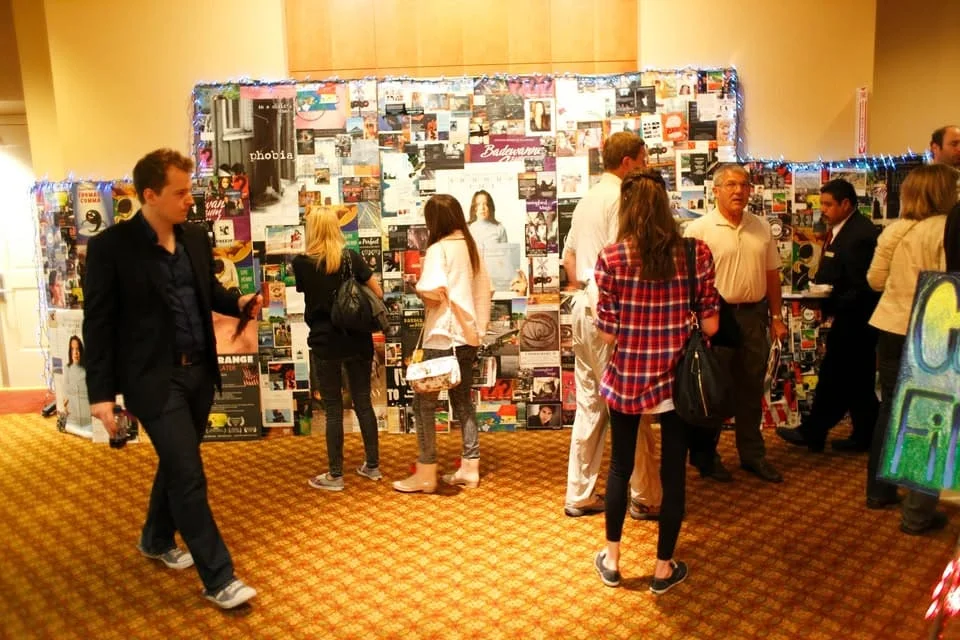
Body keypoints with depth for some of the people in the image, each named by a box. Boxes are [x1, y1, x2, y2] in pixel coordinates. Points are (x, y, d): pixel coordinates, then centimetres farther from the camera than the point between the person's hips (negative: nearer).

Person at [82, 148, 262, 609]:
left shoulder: (196, 237, 5)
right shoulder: (110, 246, -12)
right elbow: (98, 323, -10)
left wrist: (238, 302, -3)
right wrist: (101, 393, -13)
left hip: (199, 372, 7)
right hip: (153, 378, -6)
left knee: (176, 464, 21)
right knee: (189, 475, -6)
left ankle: (156, 539, 45)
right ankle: (219, 578, 5)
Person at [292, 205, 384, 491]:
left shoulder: (301, 263, -6)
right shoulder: (351, 257, -4)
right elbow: (378, 293, -2)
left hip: (324, 343, -2)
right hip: (357, 340, 2)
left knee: (333, 409, 5)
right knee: (363, 403, 12)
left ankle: (335, 475, 13)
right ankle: (373, 466, 22)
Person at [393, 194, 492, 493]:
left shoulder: (438, 249, -12)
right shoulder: (472, 248, 11)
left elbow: (432, 294, -24)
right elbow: (485, 292, 13)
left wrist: (418, 287, -3)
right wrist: (479, 328, 17)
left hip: (443, 337, -8)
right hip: (468, 336, 8)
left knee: (424, 402, 2)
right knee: (463, 400, 14)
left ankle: (426, 474, 6)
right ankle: (469, 468, 19)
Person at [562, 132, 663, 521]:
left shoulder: (587, 199, 17)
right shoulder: (621, 197, -12)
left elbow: (569, 256, 20)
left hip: (583, 307, 9)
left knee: (589, 404, 13)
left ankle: (579, 495, 20)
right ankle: (645, 497, 13)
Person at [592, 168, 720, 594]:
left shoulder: (612, 258, -11)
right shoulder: (697, 253, -7)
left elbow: (607, 334, -11)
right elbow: (710, 325, -7)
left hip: (626, 377, 0)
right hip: (679, 379, 0)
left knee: (620, 465, 18)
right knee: (673, 471, 13)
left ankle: (611, 561, 31)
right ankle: (664, 568, 27)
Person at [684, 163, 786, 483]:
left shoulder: (761, 227, 8)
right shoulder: (699, 229, -9)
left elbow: (772, 274, 13)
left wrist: (776, 317, 11)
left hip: (754, 315, 5)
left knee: (751, 388, 14)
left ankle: (752, 454, 29)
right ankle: (706, 455, 21)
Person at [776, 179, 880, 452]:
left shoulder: (860, 234, -21)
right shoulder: (840, 229, 9)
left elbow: (860, 289, -23)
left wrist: (829, 306, -21)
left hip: (853, 319, -10)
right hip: (849, 318, 10)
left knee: (834, 376, 0)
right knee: (856, 378, 15)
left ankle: (812, 432, 12)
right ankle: (864, 436, 25)